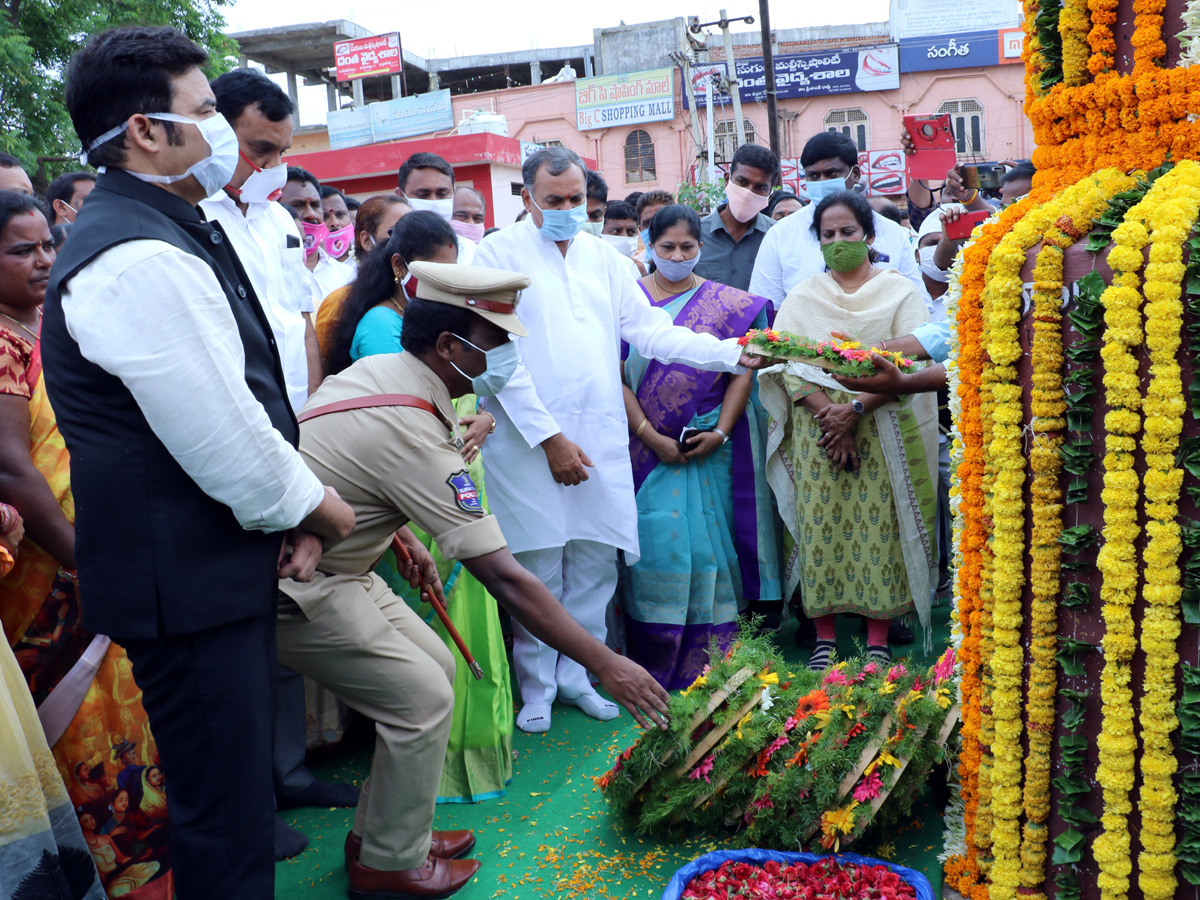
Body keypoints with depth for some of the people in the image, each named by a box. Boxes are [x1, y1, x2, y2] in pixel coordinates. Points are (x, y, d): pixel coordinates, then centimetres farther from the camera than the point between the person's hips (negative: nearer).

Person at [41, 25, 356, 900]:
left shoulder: (170, 237, 12)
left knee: (243, 775, 26)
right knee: (226, 827, 5)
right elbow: (230, 449, -23)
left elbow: (250, 398, 14)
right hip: (188, 581, -10)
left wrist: (297, 507, 2)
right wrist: (322, 509, -5)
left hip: (226, 563, 10)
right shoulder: (138, 261, -23)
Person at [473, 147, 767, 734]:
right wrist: (549, 436, -12)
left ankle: (577, 674, 25)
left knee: (595, 564, 9)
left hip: (600, 438, 5)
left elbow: (651, 331, 10)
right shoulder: (499, 253, -1)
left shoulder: (602, 256, 15)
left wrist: (733, 352, -2)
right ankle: (536, 686, 19)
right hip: (530, 440, -4)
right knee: (536, 571, 2)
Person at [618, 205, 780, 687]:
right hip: (648, 446, 0)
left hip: (713, 448, 1)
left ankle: (712, 660, 13)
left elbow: (742, 373, 2)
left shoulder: (729, 304, 7)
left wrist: (721, 432, -10)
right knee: (656, 543, -2)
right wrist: (651, 437, -11)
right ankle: (655, 663, 9)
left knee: (711, 543, 2)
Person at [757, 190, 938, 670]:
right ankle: (824, 637, 9)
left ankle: (878, 640, 5)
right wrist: (826, 414, -12)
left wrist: (856, 409, -15)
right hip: (815, 431, 2)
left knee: (878, 528, -4)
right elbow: (784, 362, 2)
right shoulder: (802, 296, 14)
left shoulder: (900, 291, 7)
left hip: (881, 431, -2)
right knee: (819, 527, -1)